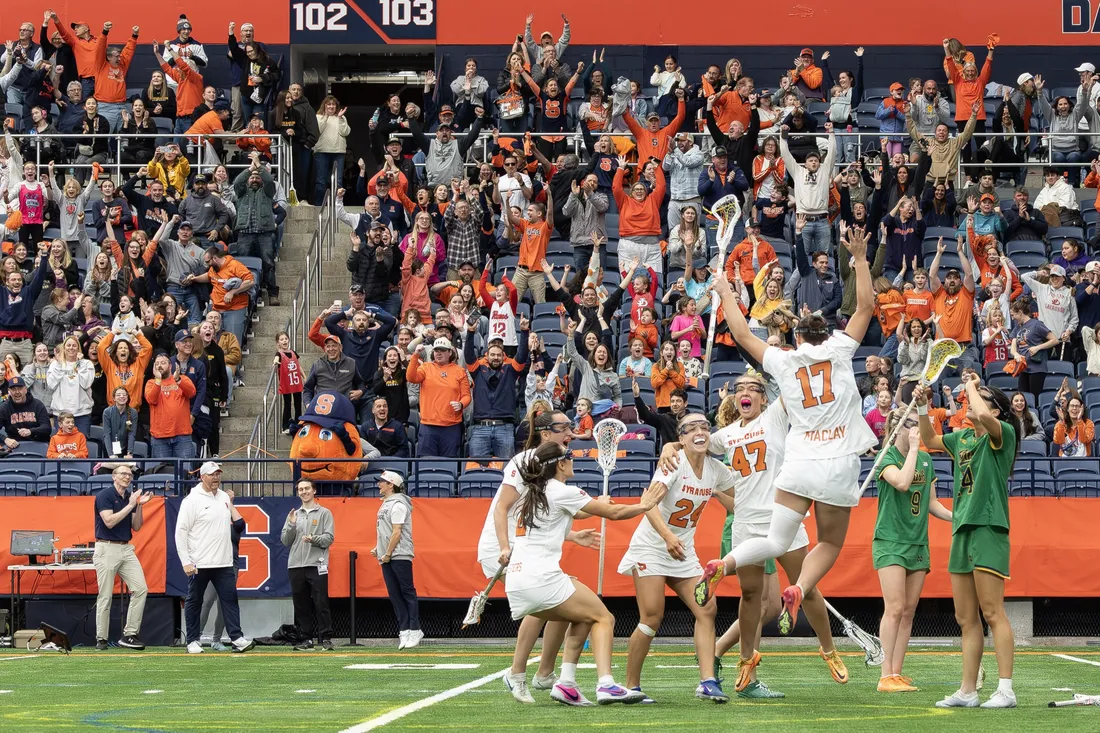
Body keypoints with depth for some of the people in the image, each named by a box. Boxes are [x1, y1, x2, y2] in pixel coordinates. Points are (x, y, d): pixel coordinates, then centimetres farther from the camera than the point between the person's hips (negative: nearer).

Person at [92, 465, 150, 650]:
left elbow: (136, 527, 11)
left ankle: (129, 635, 0)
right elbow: (109, 521, -18)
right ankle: (101, 639, 5)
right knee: (105, 596, -3)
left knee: (141, 589, -4)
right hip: (107, 549, -6)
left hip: (127, 549, 6)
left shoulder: (131, 497, 12)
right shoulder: (104, 495, -8)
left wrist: (140, 506, -3)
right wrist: (130, 505, -16)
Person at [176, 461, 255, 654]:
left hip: (224, 563, 5)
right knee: (194, 602, 3)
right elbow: (181, 532, -10)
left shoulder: (224, 498, 13)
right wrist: (186, 562, -15)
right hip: (199, 564, -5)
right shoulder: (192, 500, -7)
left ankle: (237, 639, -6)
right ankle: (193, 641, 9)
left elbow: (236, 523, 24)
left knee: (229, 599, -2)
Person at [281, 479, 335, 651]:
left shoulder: (324, 513, 7)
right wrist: (291, 525, -3)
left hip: (317, 565, -4)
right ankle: (307, 638, 9)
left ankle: (325, 638, -7)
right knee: (301, 605, 4)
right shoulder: (294, 515, 19)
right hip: (295, 565, 4)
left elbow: (329, 538, -2)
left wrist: (314, 539, -18)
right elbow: (285, 541, 13)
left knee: (321, 603, -9)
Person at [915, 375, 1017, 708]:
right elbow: (930, 440, 35)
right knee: (966, 619, 8)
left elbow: (982, 416, -27)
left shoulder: (1003, 433, -5)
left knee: (992, 613, -12)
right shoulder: (962, 437, 17)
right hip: (962, 530, 8)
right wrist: (922, 406, 21)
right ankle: (967, 691, 11)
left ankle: (1006, 690, -13)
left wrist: (972, 386, -9)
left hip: (988, 528, -8)